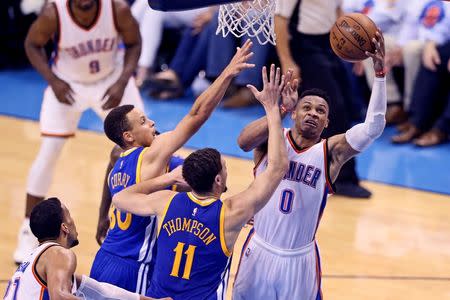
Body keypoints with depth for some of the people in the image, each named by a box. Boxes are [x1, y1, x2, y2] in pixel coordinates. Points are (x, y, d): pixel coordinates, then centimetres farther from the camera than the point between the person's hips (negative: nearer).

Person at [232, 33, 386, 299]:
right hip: (260, 251, 0)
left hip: (300, 260, 0)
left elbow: (373, 127, -20)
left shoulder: (331, 152, -6)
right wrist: (281, 109, -42)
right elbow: (244, 142, -28)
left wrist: (380, 72, -29)